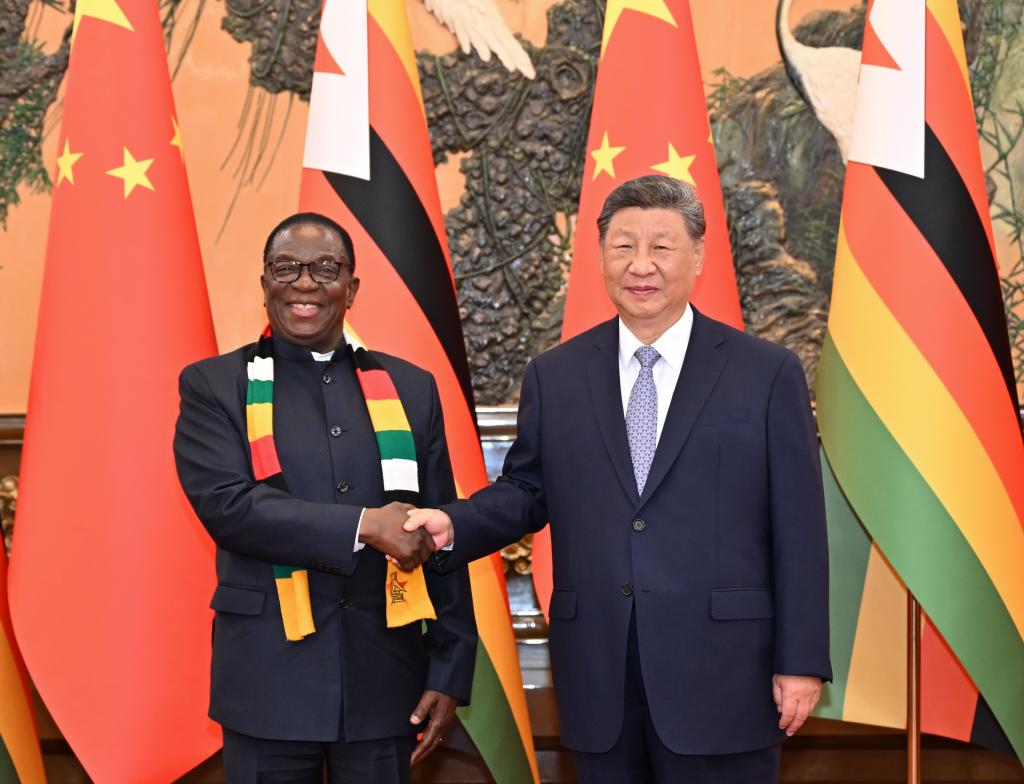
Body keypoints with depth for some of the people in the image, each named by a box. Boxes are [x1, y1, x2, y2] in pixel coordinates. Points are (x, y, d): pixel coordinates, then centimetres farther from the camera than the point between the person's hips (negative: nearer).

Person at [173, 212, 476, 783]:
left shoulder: (409, 388, 8)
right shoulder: (215, 386, 2)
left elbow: (440, 539, 7)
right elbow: (225, 504, -13)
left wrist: (450, 671, 3)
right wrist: (363, 525, -18)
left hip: (384, 677, 2)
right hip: (270, 678, -2)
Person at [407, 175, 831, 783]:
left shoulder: (768, 373, 0)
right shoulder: (554, 376, 8)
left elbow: (798, 529, -2)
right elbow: (526, 490, 13)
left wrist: (801, 662, -4)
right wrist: (455, 525, -7)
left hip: (721, 670, -2)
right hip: (597, 671, 3)